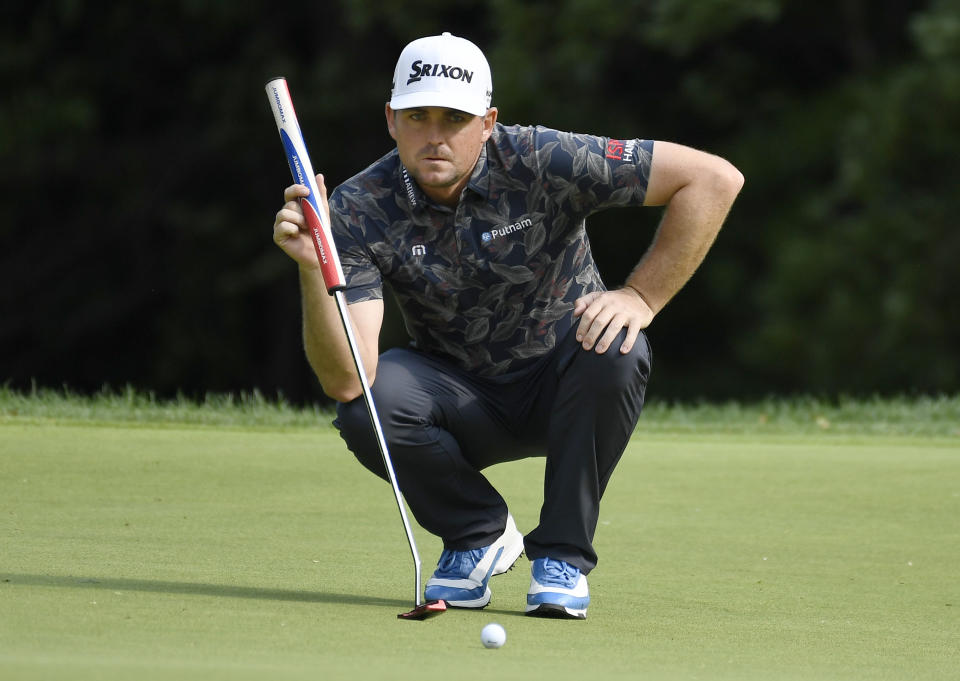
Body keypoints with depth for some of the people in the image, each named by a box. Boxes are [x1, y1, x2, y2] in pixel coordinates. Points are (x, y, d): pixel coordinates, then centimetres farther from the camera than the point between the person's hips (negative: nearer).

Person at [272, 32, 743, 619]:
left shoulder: (542, 162, -22)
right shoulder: (358, 212, -17)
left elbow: (715, 178, -22)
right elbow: (346, 379, -27)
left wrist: (641, 297, -24)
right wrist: (313, 268, -41)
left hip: (563, 390, -1)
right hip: (465, 404, 1)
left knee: (614, 350, -34)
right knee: (368, 406, -29)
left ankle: (563, 555, -13)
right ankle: (479, 534, 1)